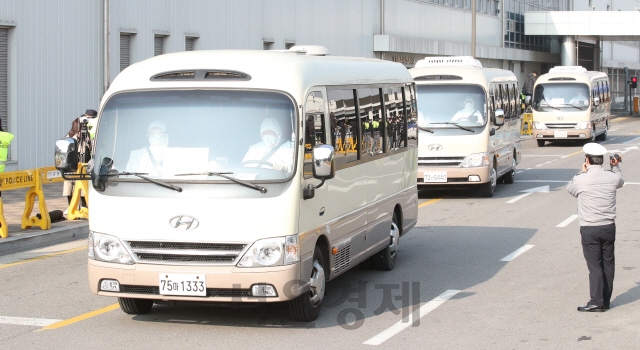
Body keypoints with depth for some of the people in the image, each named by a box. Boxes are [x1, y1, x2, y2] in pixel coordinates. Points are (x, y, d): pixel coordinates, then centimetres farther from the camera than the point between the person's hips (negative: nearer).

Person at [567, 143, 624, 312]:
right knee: (608, 263, 13)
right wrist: (615, 166, 34)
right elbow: (620, 182, 23)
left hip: (589, 229, -3)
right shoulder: (612, 177, -3)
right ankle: (606, 300, 19)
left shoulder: (581, 179, -12)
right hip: (609, 227, 3)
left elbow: (570, 189, 11)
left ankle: (596, 301, -6)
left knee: (594, 265, -1)